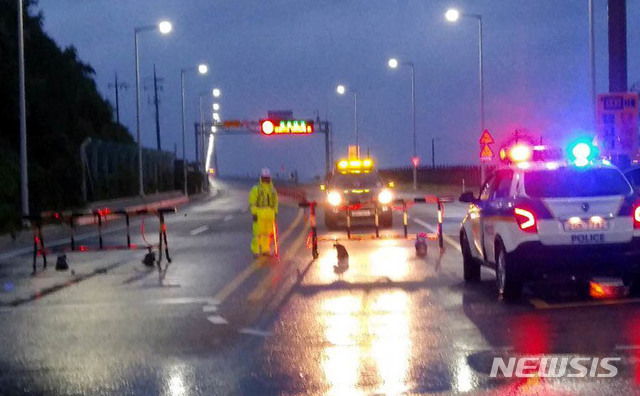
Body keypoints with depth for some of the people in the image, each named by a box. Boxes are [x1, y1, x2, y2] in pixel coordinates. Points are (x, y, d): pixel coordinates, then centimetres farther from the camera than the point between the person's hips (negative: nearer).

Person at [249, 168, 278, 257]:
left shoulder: (272, 189, 12)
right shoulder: (256, 189, -4)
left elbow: (275, 201, 18)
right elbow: (252, 201, -7)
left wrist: (275, 213, 12)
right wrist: (254, 213, -12)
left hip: (270, 214, 5)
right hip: (259, 213, -5)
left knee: (268, 233, 7)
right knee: (258, 232, -5)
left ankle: (265, 249, 18)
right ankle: (256, 251, 0)